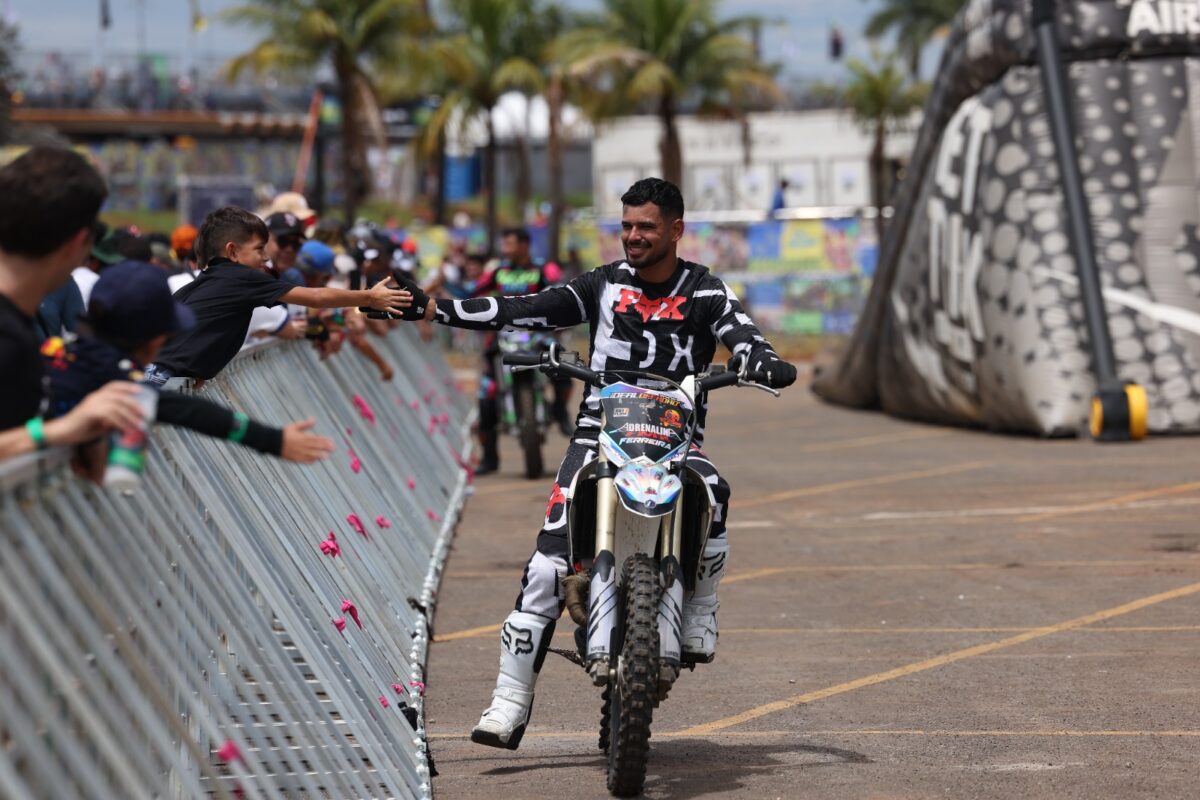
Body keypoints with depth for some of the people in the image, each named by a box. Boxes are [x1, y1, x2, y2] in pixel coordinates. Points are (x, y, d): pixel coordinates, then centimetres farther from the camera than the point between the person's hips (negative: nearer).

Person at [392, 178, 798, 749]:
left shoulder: (703, 291, 5)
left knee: (712, 496, -35)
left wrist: (768, 364, -36)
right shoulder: (604, 284, 9)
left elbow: (741, 336, -12)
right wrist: (432, 309, -6)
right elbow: (522, 311, 4)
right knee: (548, 561, -13)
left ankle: (699, 615, -10)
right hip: (601, 431, 1)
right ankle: (510, 703, -12)